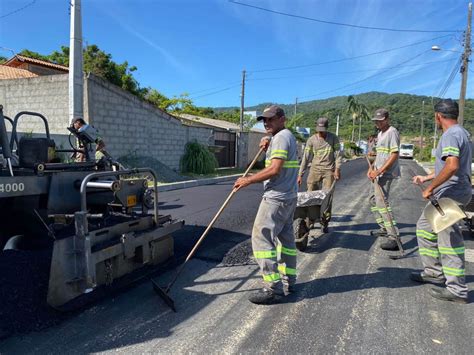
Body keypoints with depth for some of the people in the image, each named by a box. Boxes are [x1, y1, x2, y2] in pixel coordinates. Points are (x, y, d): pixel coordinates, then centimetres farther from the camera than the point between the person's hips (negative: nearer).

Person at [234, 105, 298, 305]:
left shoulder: (281, 137, -13)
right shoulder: (287, 136, 19)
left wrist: (248, 180, -17)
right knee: (285, 236, 16)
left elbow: (275, 169, -23)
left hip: (277, 198, -11)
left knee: (261, 237, -11)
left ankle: (274, 289, -8)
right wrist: (267, 144, 11)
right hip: (288, 196, 11)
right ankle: (288, 281, 26)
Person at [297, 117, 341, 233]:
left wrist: (337, 169, -13)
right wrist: (300, 174, -1)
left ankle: (324, 223, 7)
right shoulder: (311, 139, 3)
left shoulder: (333, 138, 3)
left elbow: (338, 154, 1)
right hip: (315, 170, 1)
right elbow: (306, 158, 2)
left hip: (329, 171, -1)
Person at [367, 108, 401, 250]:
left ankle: (394, 238, -16)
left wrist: (379, 171, -24)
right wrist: (371, 168, 11)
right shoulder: (380, 133, 18)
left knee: (382, 203, -17)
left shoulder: (392, 132, -12)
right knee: (373, 200, 18)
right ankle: (384, 228, 31)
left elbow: (394, 155, -19)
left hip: (386, 174, -10)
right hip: (378, 173, 10)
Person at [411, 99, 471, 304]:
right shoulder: (462, 133, 18)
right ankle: (434, 272, 27)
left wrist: (430, 188, -24)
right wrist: (426, 178, 30)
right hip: (452, 193, 11)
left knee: (449, 240, -4)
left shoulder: (450, 135, -16)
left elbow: (452, 166, -31)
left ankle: (457, 290, 6)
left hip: (450, 194, -11)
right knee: (425, 227, 18)